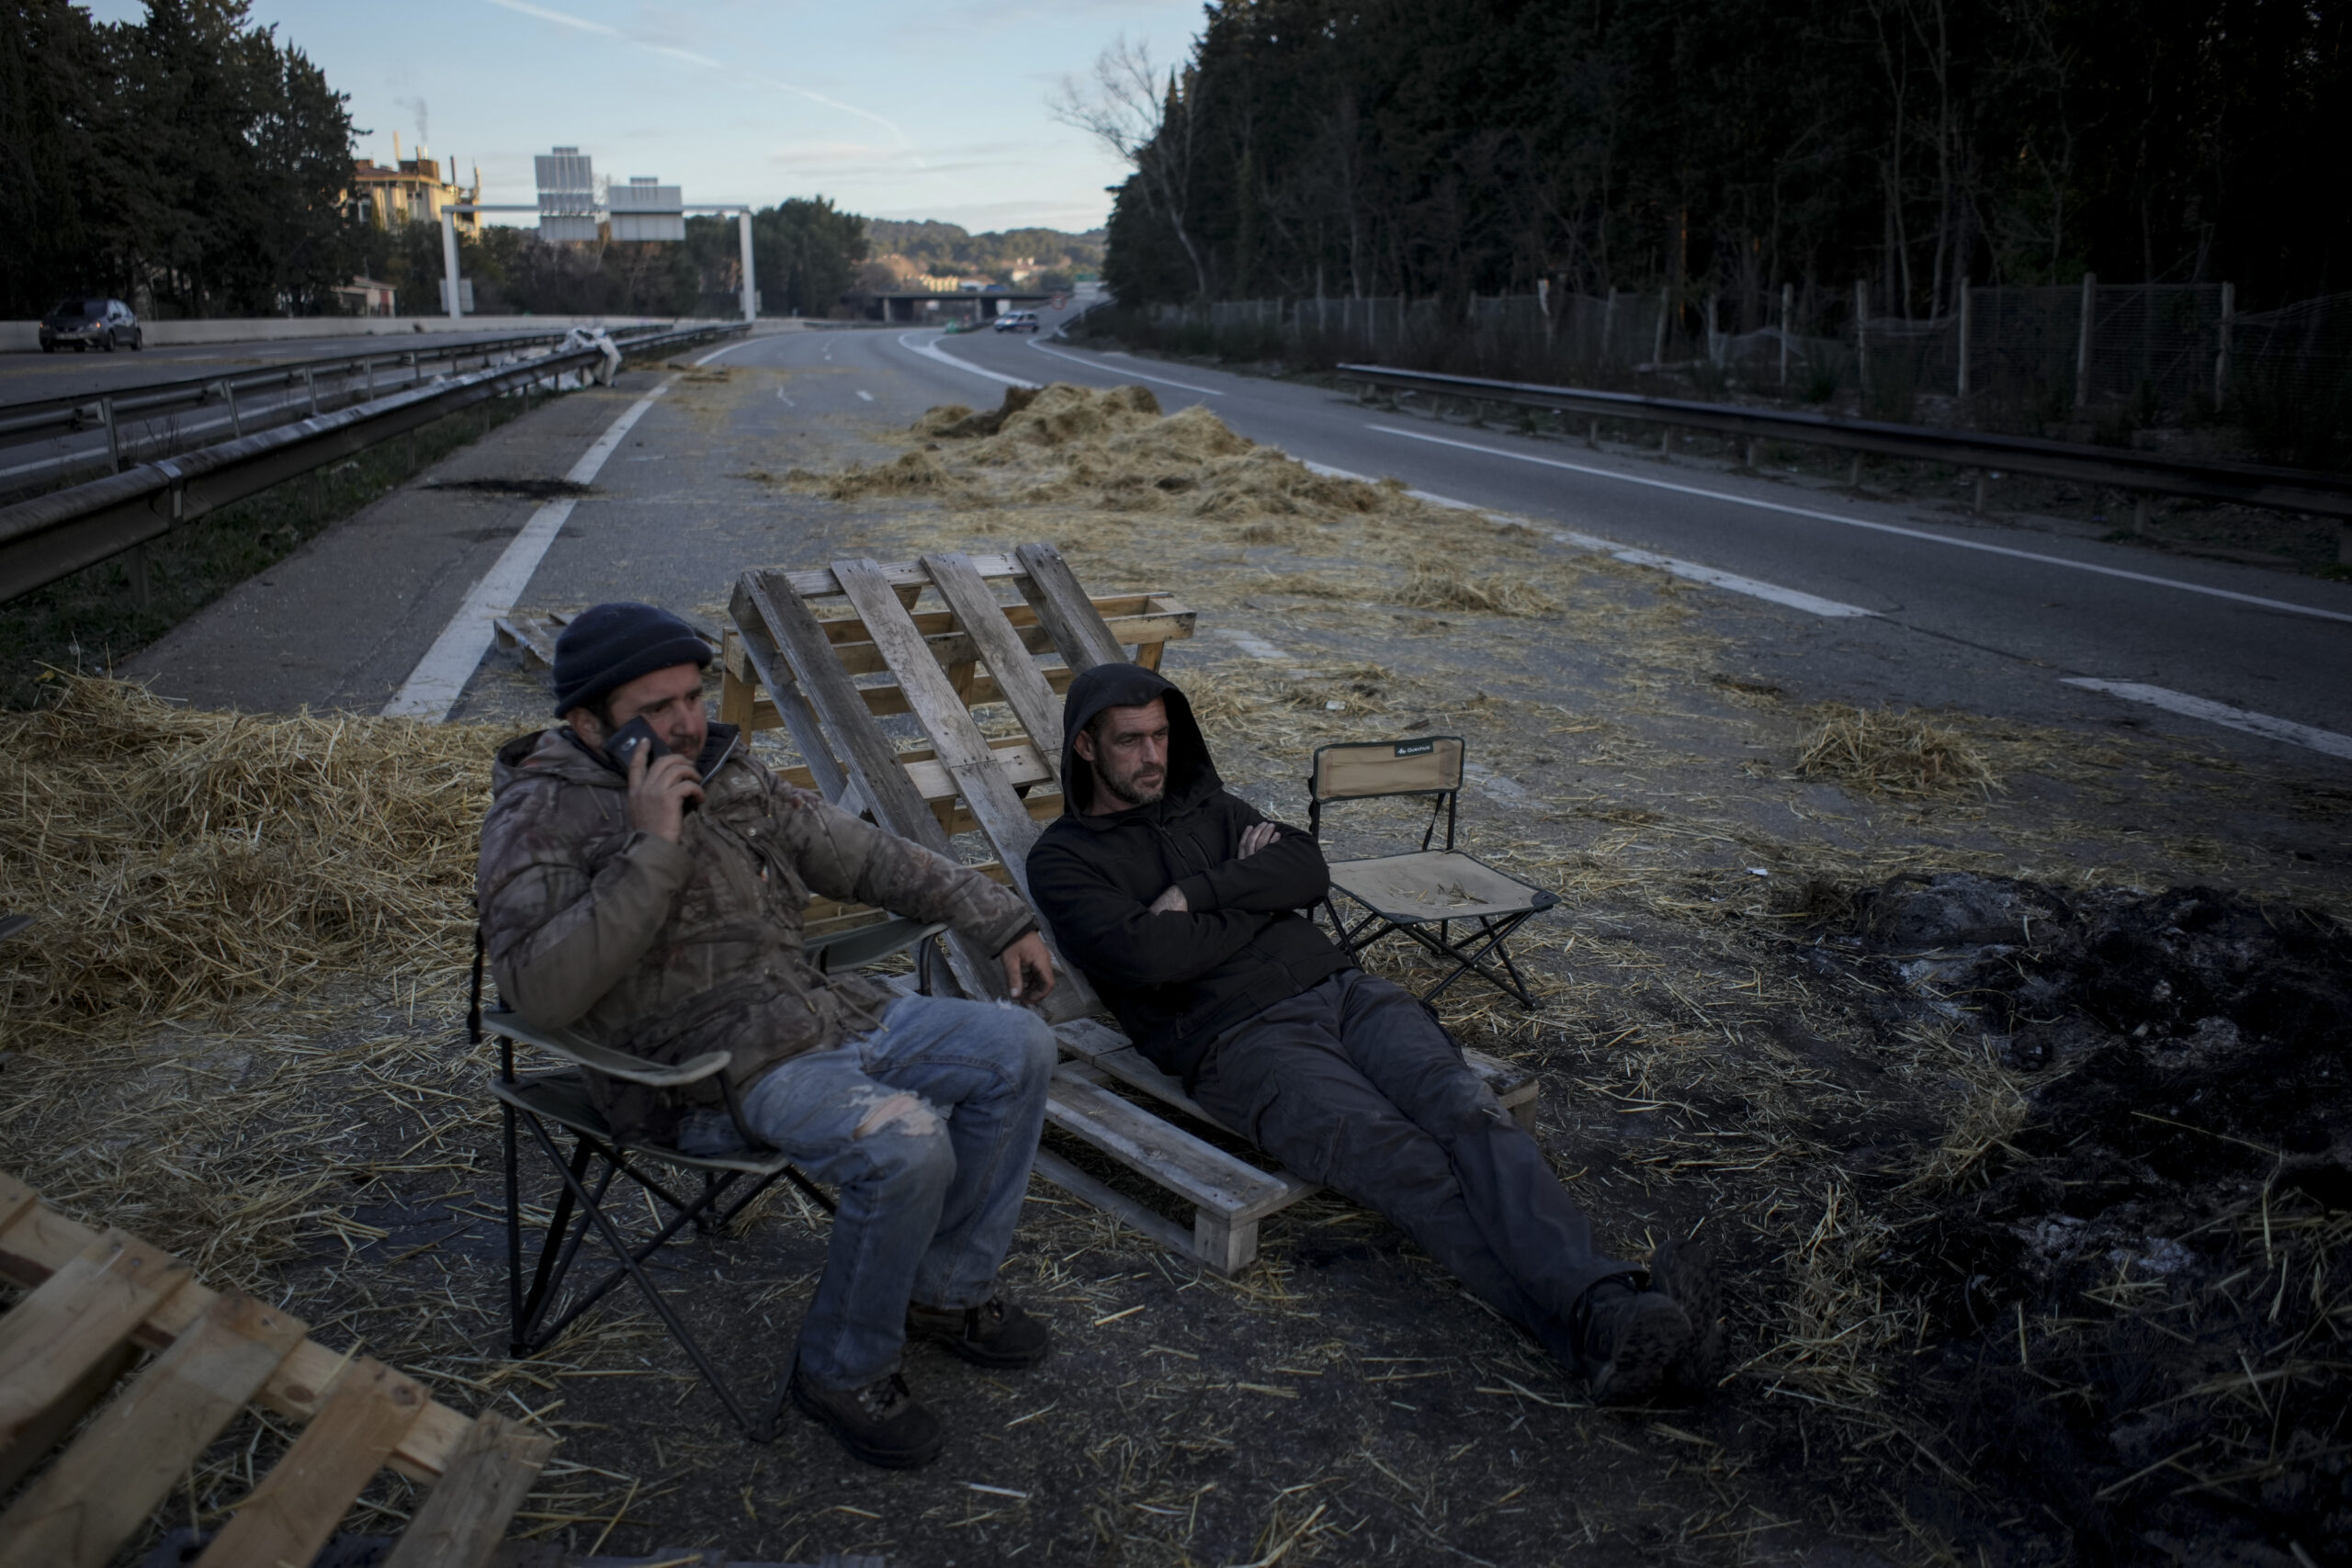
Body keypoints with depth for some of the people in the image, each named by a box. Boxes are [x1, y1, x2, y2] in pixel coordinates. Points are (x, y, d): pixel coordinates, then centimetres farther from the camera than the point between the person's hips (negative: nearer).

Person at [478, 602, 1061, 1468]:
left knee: (1017, 1047, -3)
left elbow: (858, 852, 19)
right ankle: (842, 1367, -3)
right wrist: (652, 847, -25)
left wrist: (1000, 919, 16)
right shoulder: (540, 817, -9)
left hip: (826, 1008, 8)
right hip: (713, 1071, -8)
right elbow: (540, 989, -24)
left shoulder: (727, 771, 11)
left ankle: (945, 1290, 13)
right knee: (906, 1146, -29)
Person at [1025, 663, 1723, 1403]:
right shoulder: (1064, 859, 9)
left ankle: (1606, 1305, -43)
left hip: (1339, 988, 6)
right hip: (1241, 1037, -5)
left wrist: (1197, 891, -4)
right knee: (1399, 1157, -31)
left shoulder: (1206, 805, 26)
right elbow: (1145, 954, -10)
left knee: (1468, 1108, -25)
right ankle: (1598, 1330, -45)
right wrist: (1254, 891, 3)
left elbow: (1309, 870, 10)